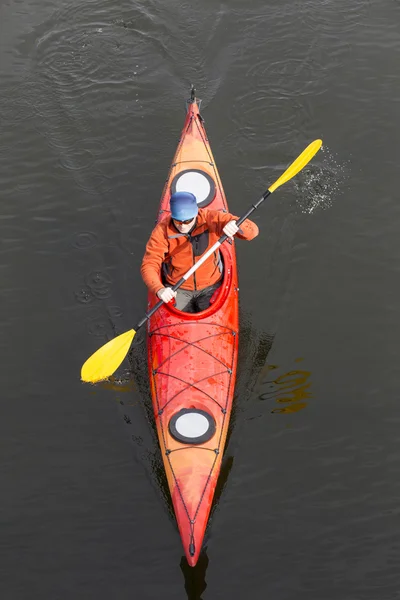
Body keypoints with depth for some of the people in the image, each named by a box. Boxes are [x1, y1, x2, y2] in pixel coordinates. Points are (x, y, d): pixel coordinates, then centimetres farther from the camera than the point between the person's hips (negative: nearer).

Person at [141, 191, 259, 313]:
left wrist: (235, 224, -41)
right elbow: (149, 265, -21)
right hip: (176, 289, 0)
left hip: (210, 286, 0)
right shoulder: (162, 231, -17)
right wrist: (159, 289, -41)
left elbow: (252, 231, -17)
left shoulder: (211, 219, -16)